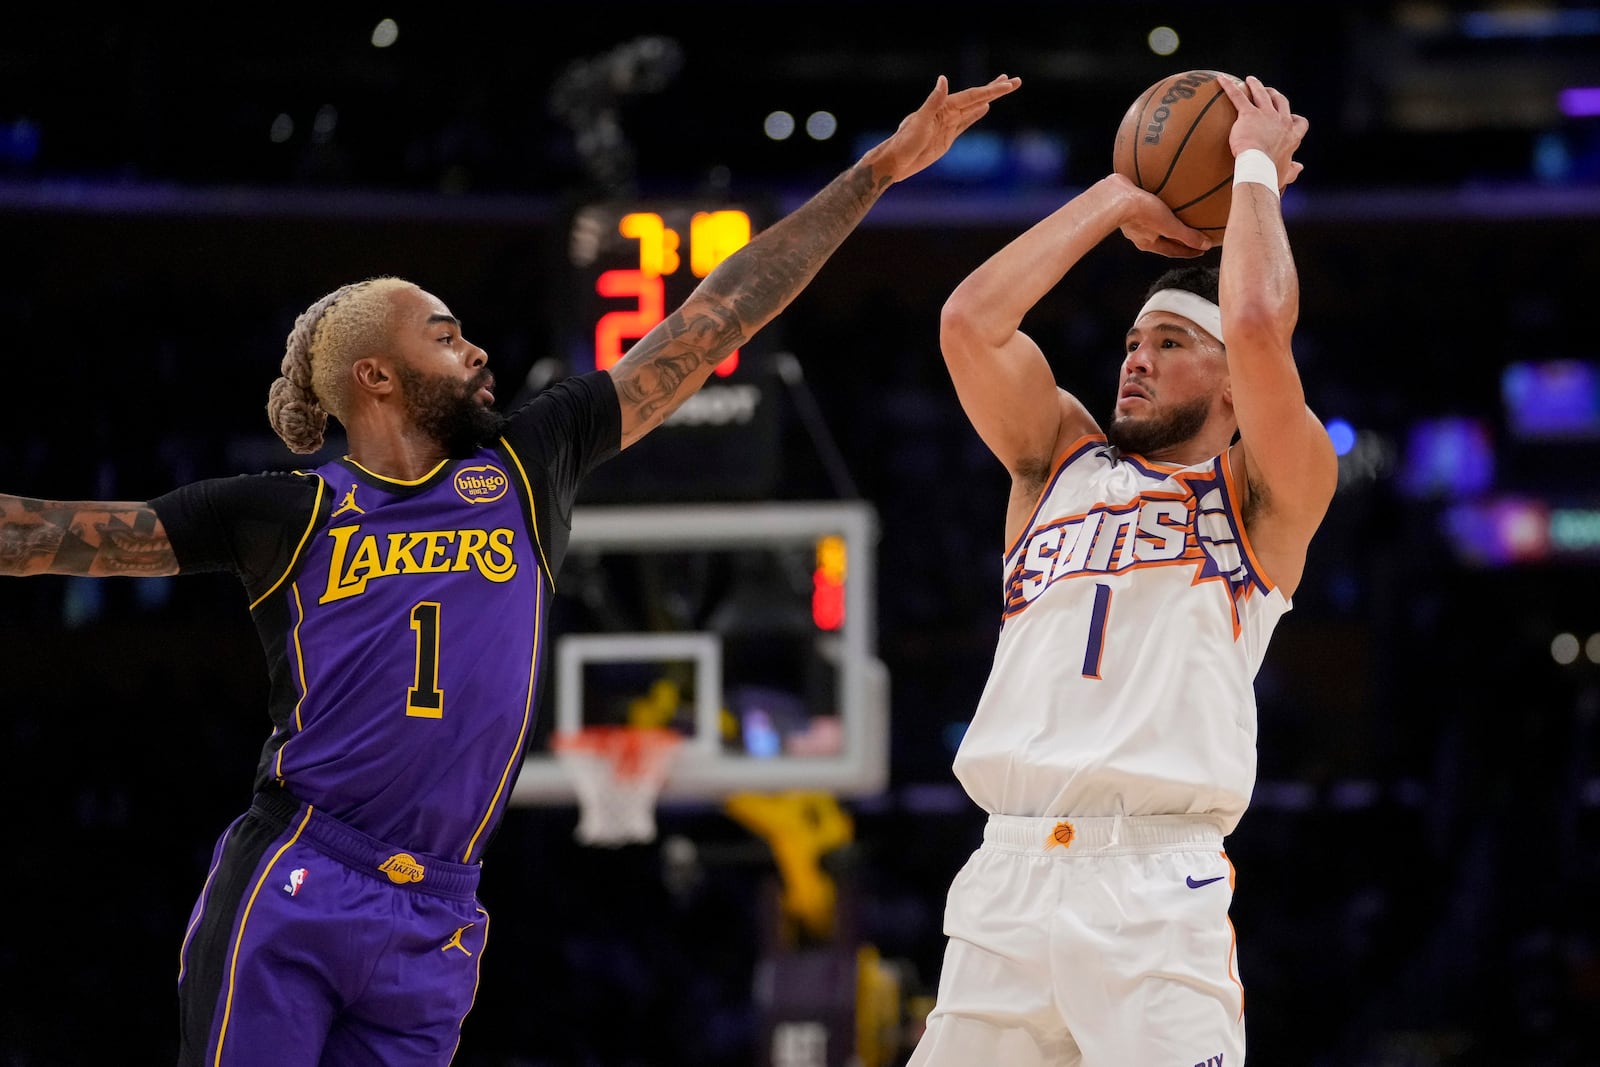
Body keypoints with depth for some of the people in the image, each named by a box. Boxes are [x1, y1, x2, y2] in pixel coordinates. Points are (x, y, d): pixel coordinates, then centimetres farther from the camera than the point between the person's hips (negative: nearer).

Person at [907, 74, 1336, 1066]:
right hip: (1008, 877, 4)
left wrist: (1258, 168, 8)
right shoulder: (1062, 461, 23)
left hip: (1156, 883, -4)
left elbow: (1260, 325, -7)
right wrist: (1115, 201, 16)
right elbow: (970, 323, 10)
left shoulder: (1269, 494, 10)